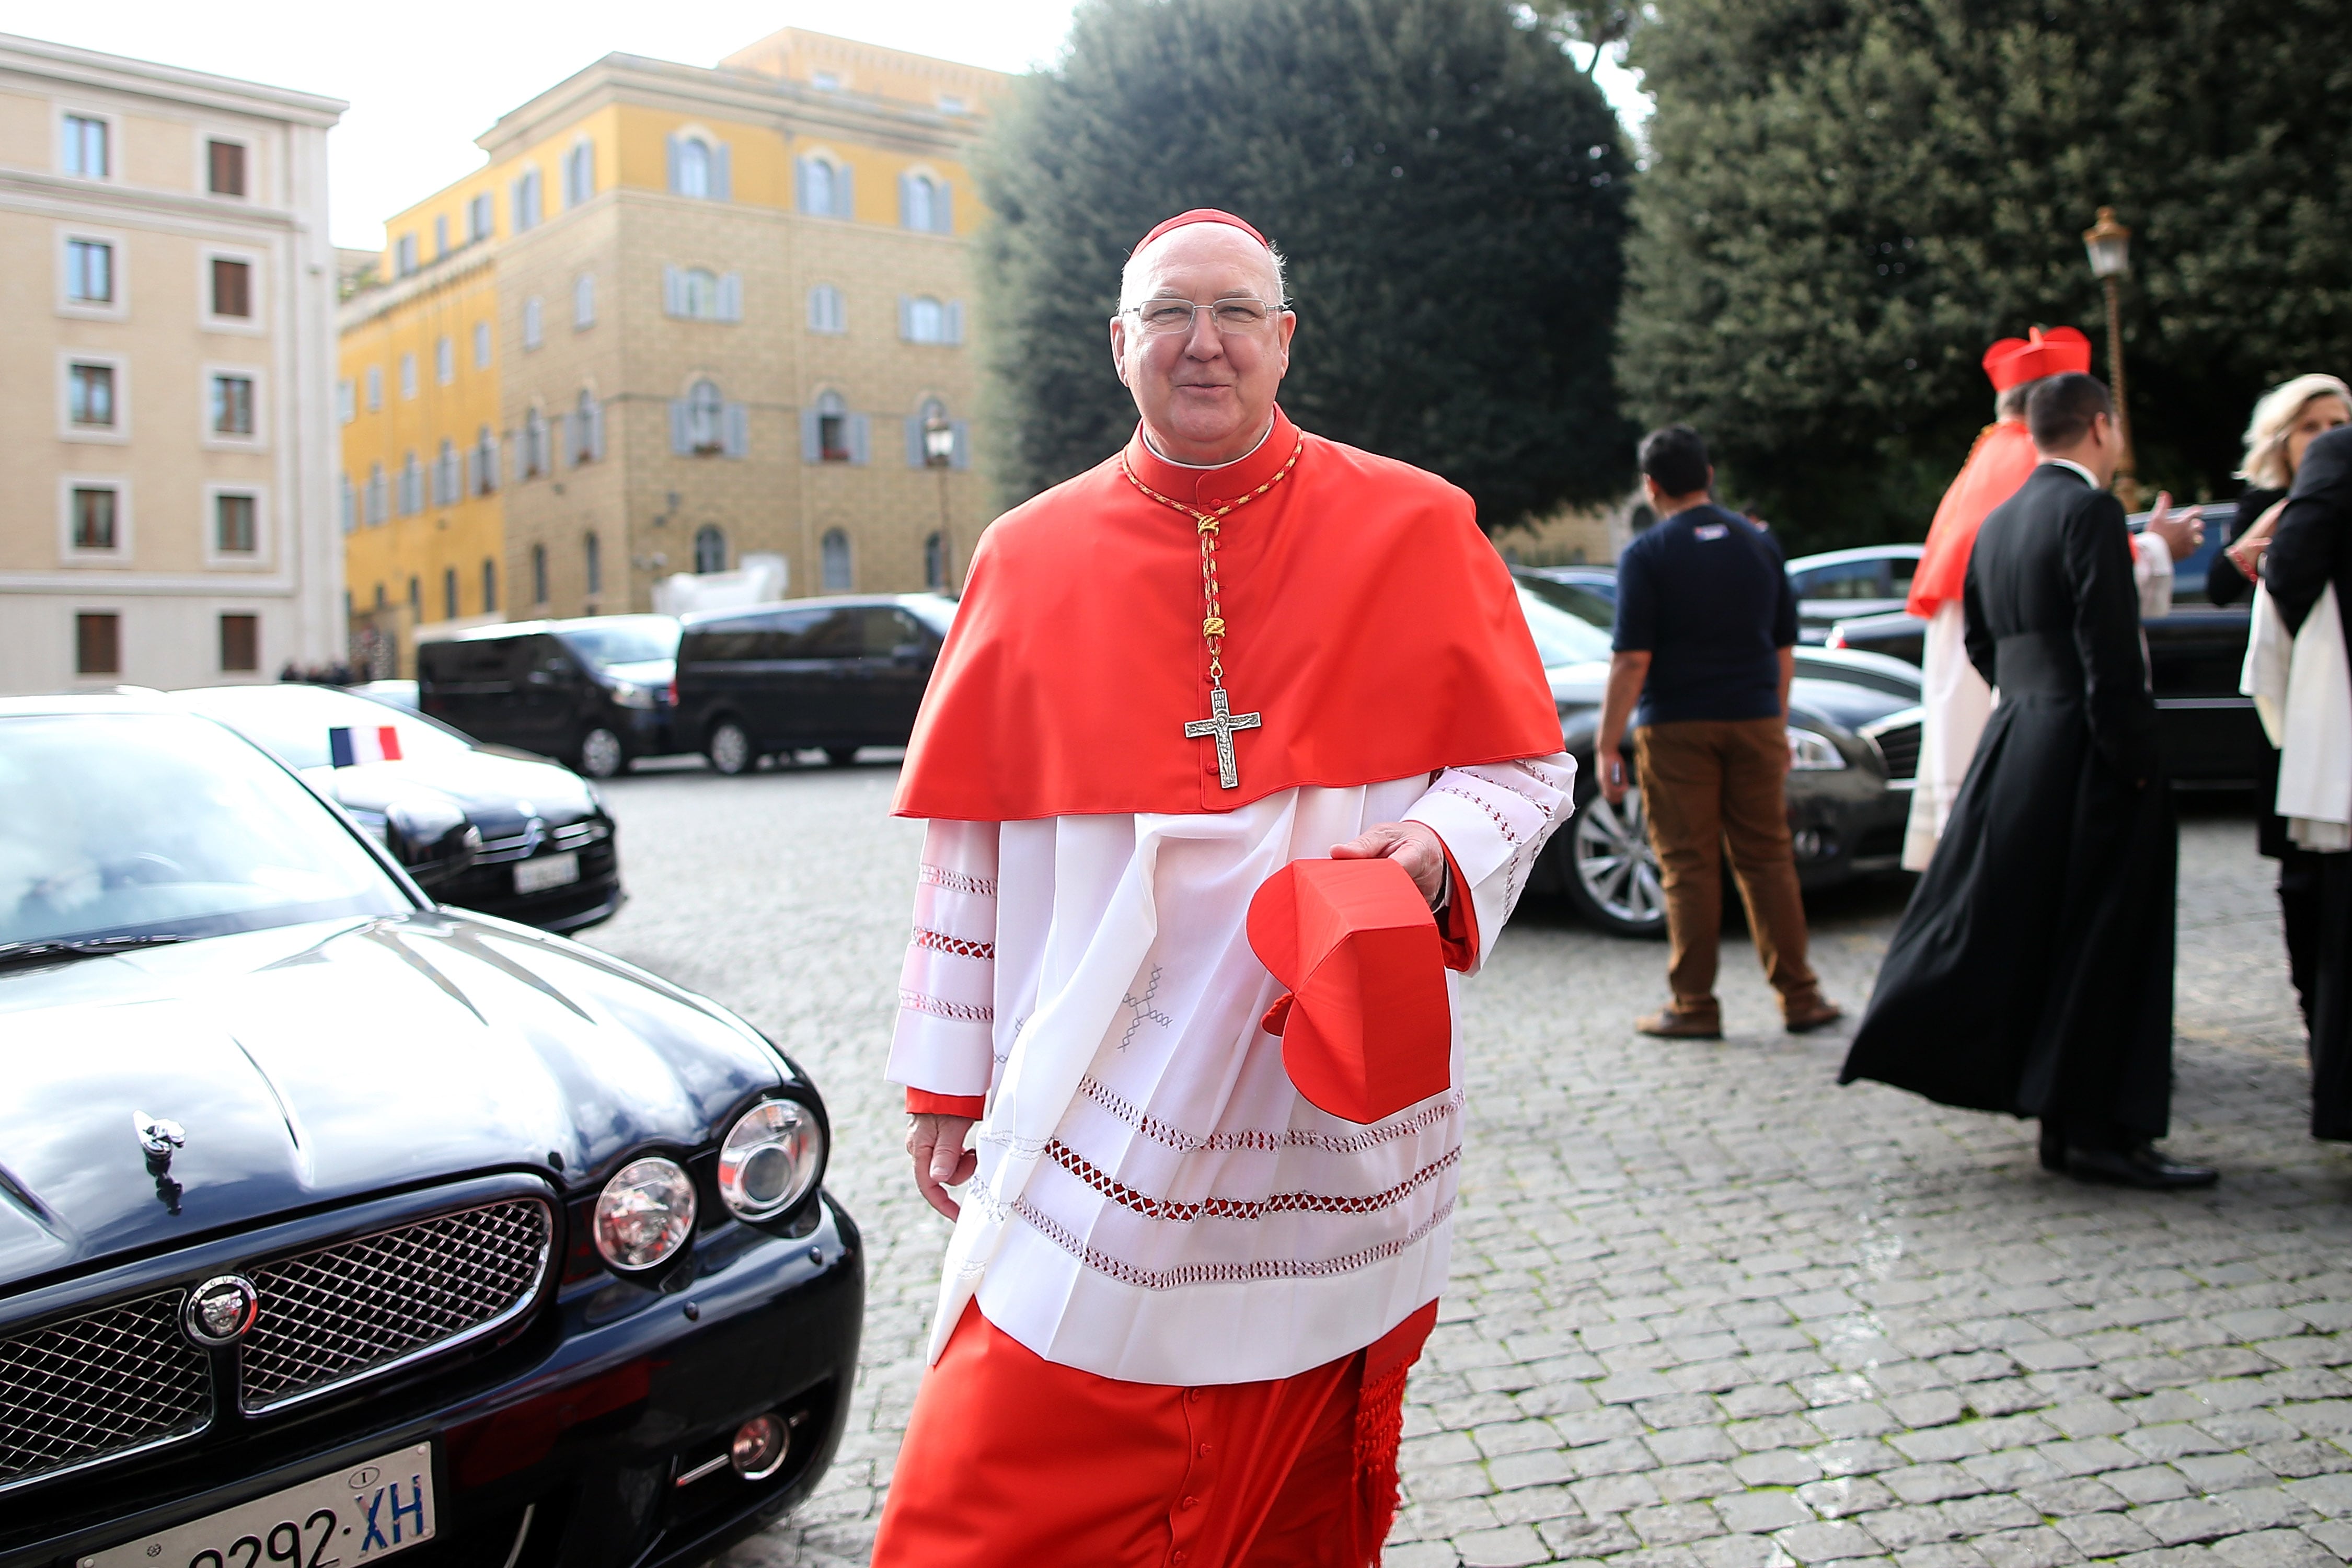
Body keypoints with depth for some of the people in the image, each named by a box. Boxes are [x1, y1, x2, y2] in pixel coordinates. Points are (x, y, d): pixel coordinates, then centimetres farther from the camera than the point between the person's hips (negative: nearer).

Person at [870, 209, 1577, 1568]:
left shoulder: (1417, 530, 1)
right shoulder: (1029, 556, 5)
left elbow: (1529, 766, 6)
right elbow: (970, 845, 8)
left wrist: (1440, 846, -17)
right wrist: (949, 1085, 8)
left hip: (1327, 1129, 0)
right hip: (1091, 1135, 1)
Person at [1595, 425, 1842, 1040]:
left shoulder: (1646, 555, -7)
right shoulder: (1760, 543, 9)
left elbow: (1632, 660, -13)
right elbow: (1784, 650, 12)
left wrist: (1606, 747, -9)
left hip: (1676, 729, -4)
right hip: (1754, 720, 4)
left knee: (1689, 867, 1)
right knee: (1767, 858, 10)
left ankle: (1694, 1005, 6)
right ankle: (1799, 996, 12)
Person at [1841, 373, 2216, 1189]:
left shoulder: (1998, 522, 14)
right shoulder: (2091, 511, -11)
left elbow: (1982, 645, 19)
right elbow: (2109, 649, -18)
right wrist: (2134, 760, -15)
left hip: (2014, 744, 8)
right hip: (2085, 752, -8)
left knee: (1994, 925, 14)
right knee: (2102, 940, -1)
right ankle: (2094, 1130, 6)